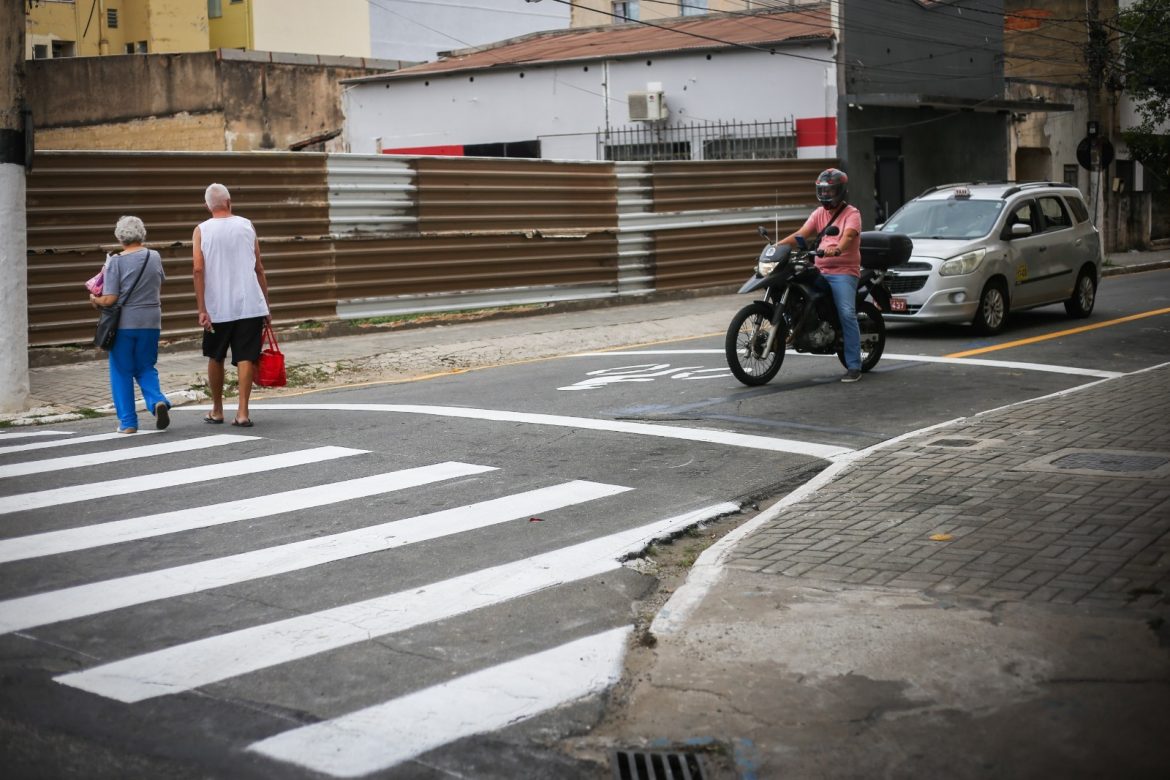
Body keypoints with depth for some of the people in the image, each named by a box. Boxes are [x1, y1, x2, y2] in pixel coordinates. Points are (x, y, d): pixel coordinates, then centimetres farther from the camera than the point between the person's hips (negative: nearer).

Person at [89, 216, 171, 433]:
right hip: (150, 323, 3)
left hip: (124, 323, -3)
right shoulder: (155, 257, 1)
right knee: (146, 368, 16)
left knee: (121, 372, 9)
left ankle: (127, 421, 11)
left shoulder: (116, 262, -12)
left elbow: (109, 299, -13)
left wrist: (95, 300, 6)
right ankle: (158, 401, -10)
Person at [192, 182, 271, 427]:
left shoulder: (201, 231, 0)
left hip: (217, 307, 0)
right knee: (245, 358, -1)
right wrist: (266, 306, 12)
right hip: (249, 305, 0)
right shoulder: (247, 226, 5)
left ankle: (217, 410, 24)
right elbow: (259, 268, 7)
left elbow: (198, 270, -9)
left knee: (215, 358, 16)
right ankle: (242, 412, -8)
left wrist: (202, 310, -9)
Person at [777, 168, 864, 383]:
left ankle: (854, 366, -18)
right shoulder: (819, 213, 18)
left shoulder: (852, 214, -1)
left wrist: (837, 249, -43)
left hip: (844, 271, -7)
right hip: (820, 271, 7)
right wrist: (779, 244, -10)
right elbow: (801, 234, 7)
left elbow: (848, 236, -21)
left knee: (847, 314, -19)